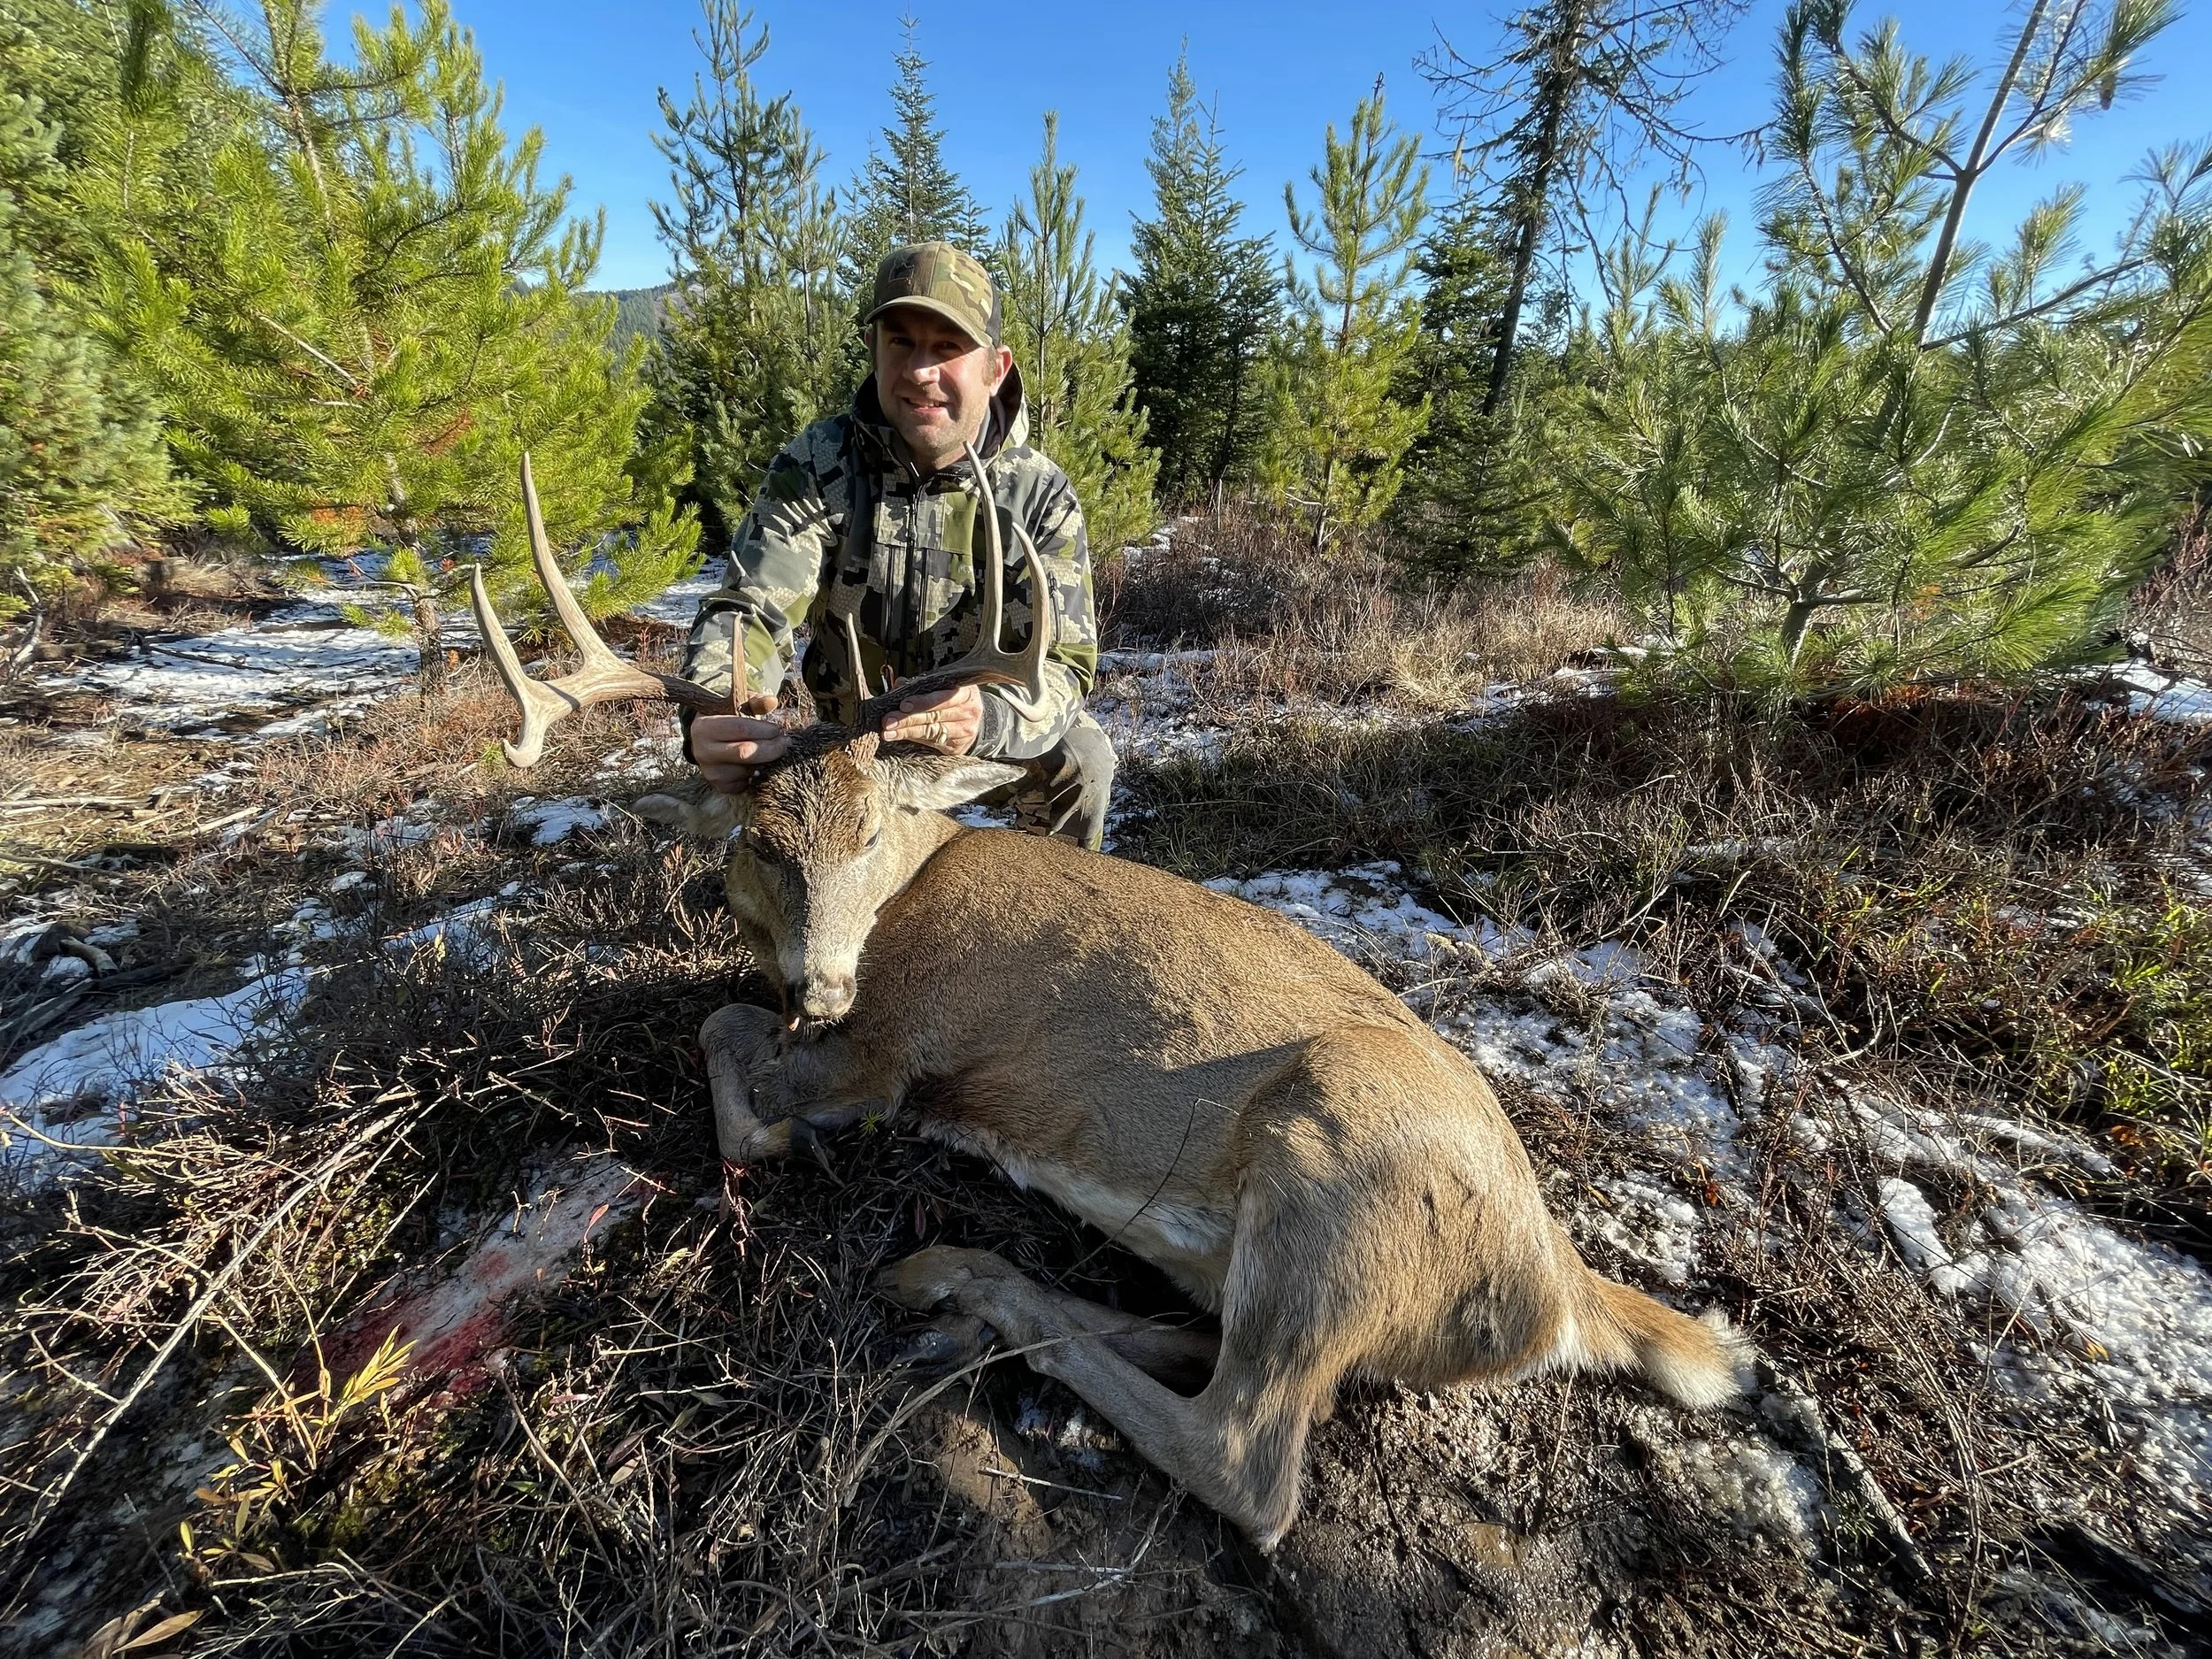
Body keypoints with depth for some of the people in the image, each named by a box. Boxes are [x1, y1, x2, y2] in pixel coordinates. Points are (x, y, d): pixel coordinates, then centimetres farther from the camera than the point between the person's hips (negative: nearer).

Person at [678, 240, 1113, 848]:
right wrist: (712, 716, -45)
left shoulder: (1041, 494, -16)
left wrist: (988, 717, -49)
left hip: (994, 741, -1)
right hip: (850, 744, 2)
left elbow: (1065, 665, -24)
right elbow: (748, 610, -21)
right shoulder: (817, 464, -14)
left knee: (1081, 756, -24)